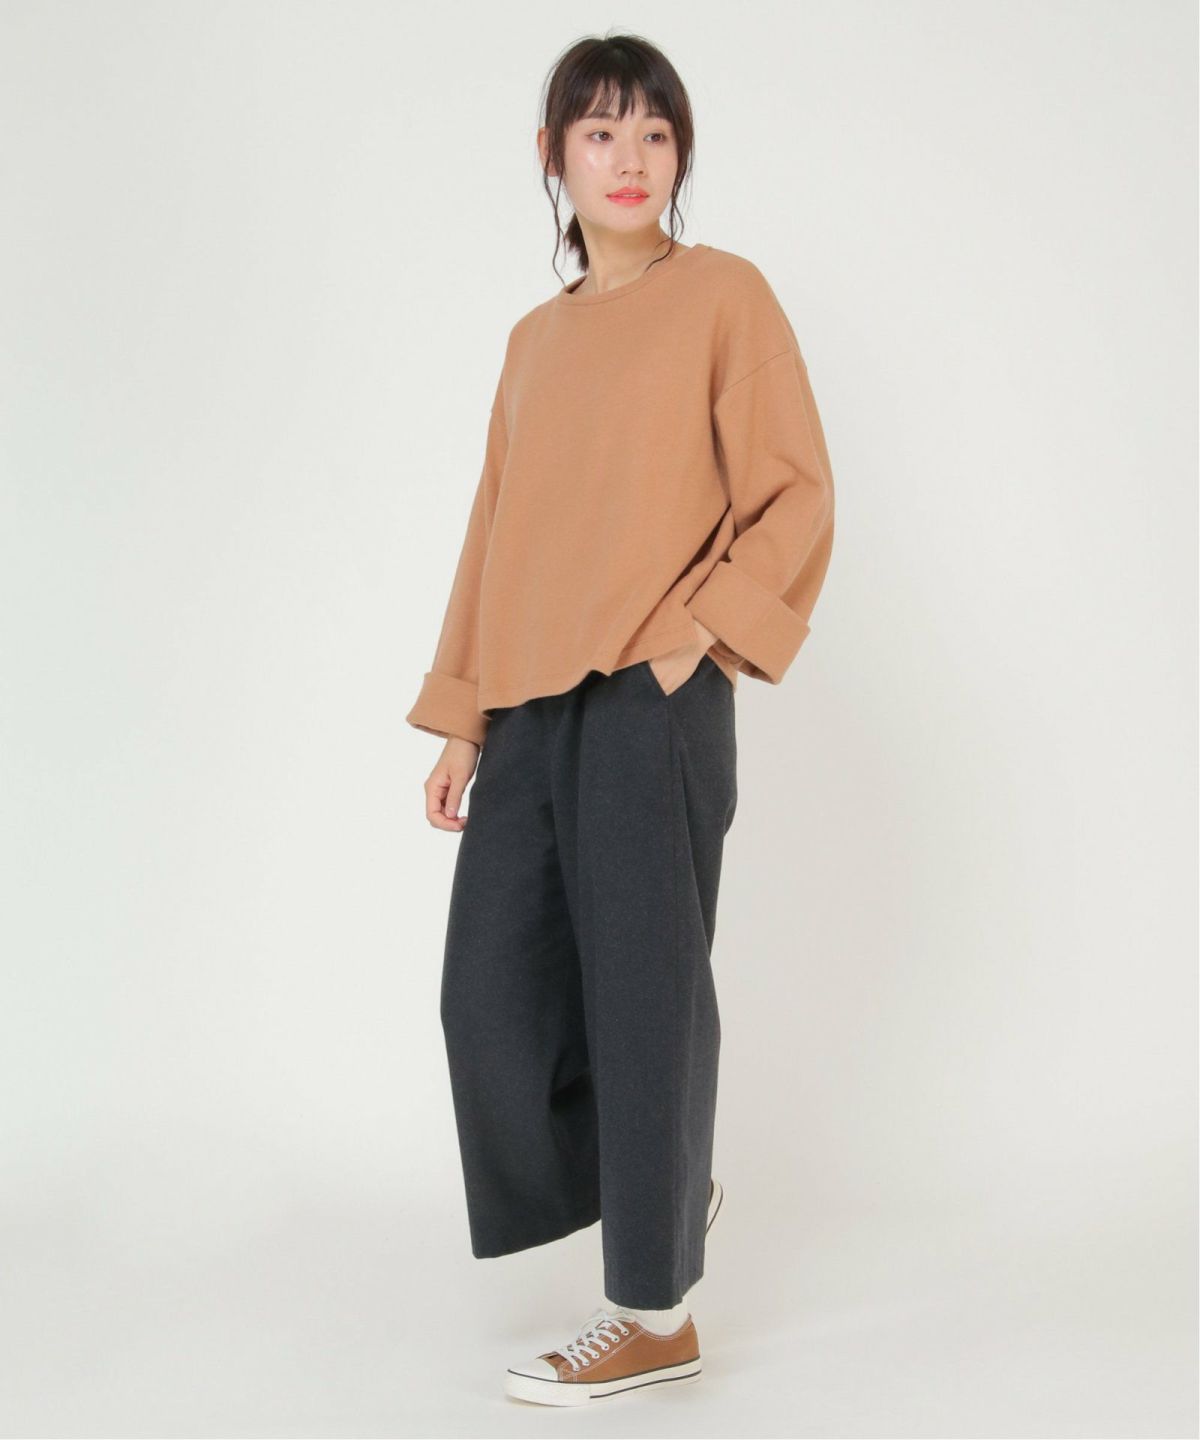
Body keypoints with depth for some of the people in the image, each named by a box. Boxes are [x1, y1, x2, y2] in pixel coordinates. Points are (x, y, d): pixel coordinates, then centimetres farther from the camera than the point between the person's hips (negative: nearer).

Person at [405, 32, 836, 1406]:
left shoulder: (723, 294, 2)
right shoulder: (535, 337, 18)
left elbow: (795, 496, -2)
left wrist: (702, 631, -13)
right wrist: (461, 718, 15)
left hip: (651, 706, -6)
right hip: (531, 712, 6)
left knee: (642, 994, -1)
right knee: (493, 995, 4)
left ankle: (654, 1314, 13)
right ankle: (665, 1188, 27)